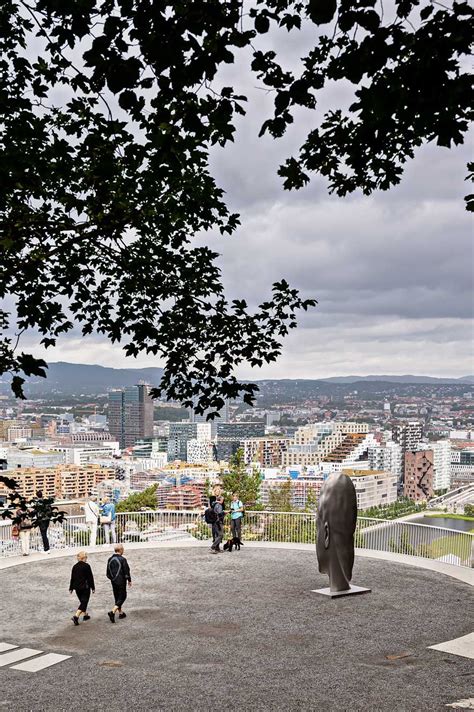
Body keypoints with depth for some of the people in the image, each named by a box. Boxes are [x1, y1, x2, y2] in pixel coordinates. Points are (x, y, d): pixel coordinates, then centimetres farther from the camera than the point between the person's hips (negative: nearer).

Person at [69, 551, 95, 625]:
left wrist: (71, 588, 16)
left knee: (82, 601, 22)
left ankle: (85, 615, 32)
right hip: (85, 587, -6)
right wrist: (93, 588, -2)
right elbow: (90, 577, -10)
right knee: (84, 602, -3)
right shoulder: (86, 566, -13)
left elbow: (72, 578, 8)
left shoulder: (75, 566, 3)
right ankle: (76, 616, -17)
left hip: (77, 588, 6)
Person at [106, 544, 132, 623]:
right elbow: (126, 571, -13)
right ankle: (112, 612, -15)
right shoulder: (122, 559, -16)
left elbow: (108, 573, 9)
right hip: (121, 582, -6)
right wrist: (129, 580, 0)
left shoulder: (110, 559, 3)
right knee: (122, 597, 1)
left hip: (113, 582, 7)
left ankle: (120, 613, 27)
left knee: (117, 597, 17)